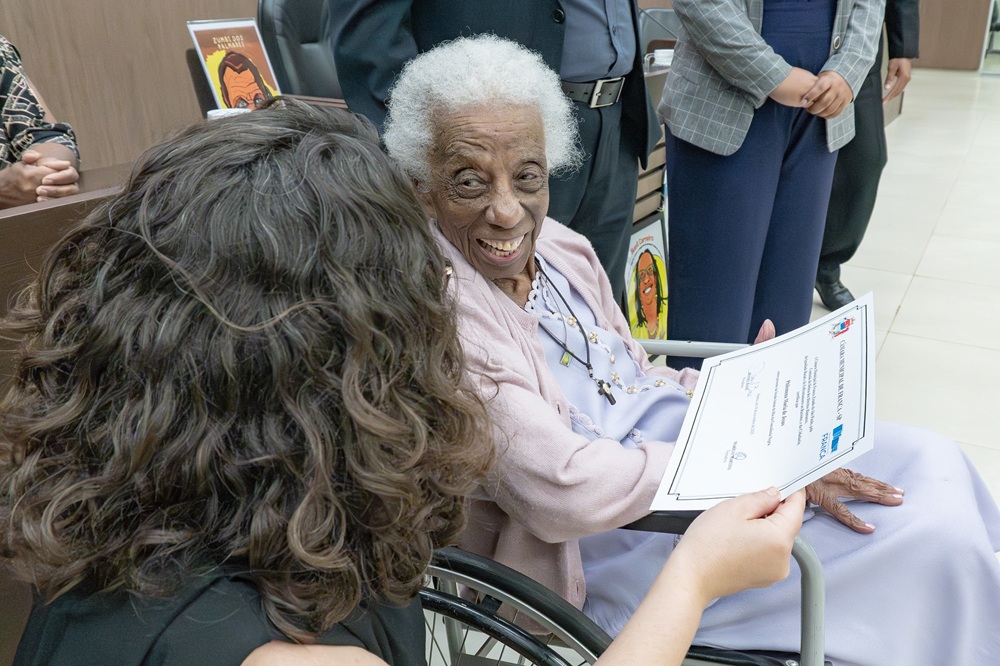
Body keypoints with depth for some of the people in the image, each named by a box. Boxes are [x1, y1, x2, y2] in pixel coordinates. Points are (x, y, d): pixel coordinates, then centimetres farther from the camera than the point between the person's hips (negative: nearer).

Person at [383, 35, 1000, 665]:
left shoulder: (560, 245, 2)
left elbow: (635, 377, 11)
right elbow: (563, 492, -29)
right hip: (607, 549, -8)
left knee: (932, 462, 6)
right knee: (938, 535, -9)